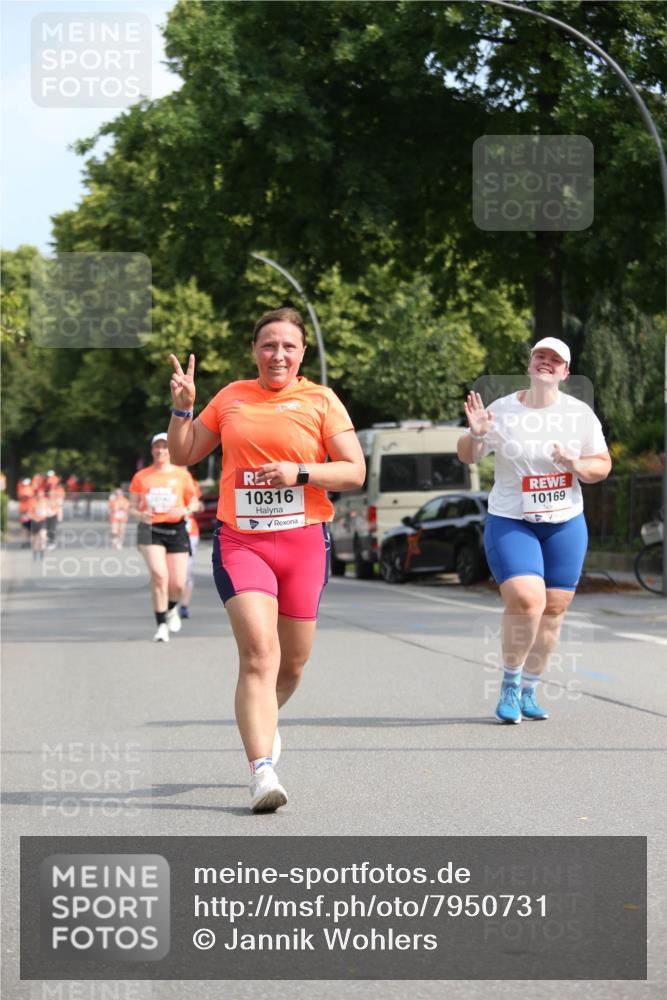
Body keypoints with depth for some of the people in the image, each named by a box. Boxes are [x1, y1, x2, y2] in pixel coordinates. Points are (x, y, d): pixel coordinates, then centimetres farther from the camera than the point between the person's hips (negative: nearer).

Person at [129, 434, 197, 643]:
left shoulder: (182, 475, 6)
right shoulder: (141, 477, 7)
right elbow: (133, 506, 11)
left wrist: (183, 511, -10)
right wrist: (140, 515, -11)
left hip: (176, 530, 1)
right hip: (151, 530, -1)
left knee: (177, 584, -2)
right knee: (159, 574, -21)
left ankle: (171, 609, 35)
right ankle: (161, 625, -11)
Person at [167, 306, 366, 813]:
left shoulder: (320, 400, 3)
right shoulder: (231, 397, 11)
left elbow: (355, 471, -1)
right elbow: (184, 454, 19)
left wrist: (299, 472, -15)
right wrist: (183, 407, 2)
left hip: (304, 541, 0)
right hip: (239, 541, 0)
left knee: (293, 660, 11)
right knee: (258, 652, -18)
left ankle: (263, 720, 44)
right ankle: (262, 772, -22)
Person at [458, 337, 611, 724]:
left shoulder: (580, 413, 2)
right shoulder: (501, 411, -4)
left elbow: (603, 465, 6)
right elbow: (468, 456, 2)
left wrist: (577, 466, -15)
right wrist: (475, 434, -19)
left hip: (566, 524, 3)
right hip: (510, 522, -3)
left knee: (554, 608, 2)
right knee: (526, 600, -20)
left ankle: (528, 691, 18)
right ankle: (510, 683, 1)